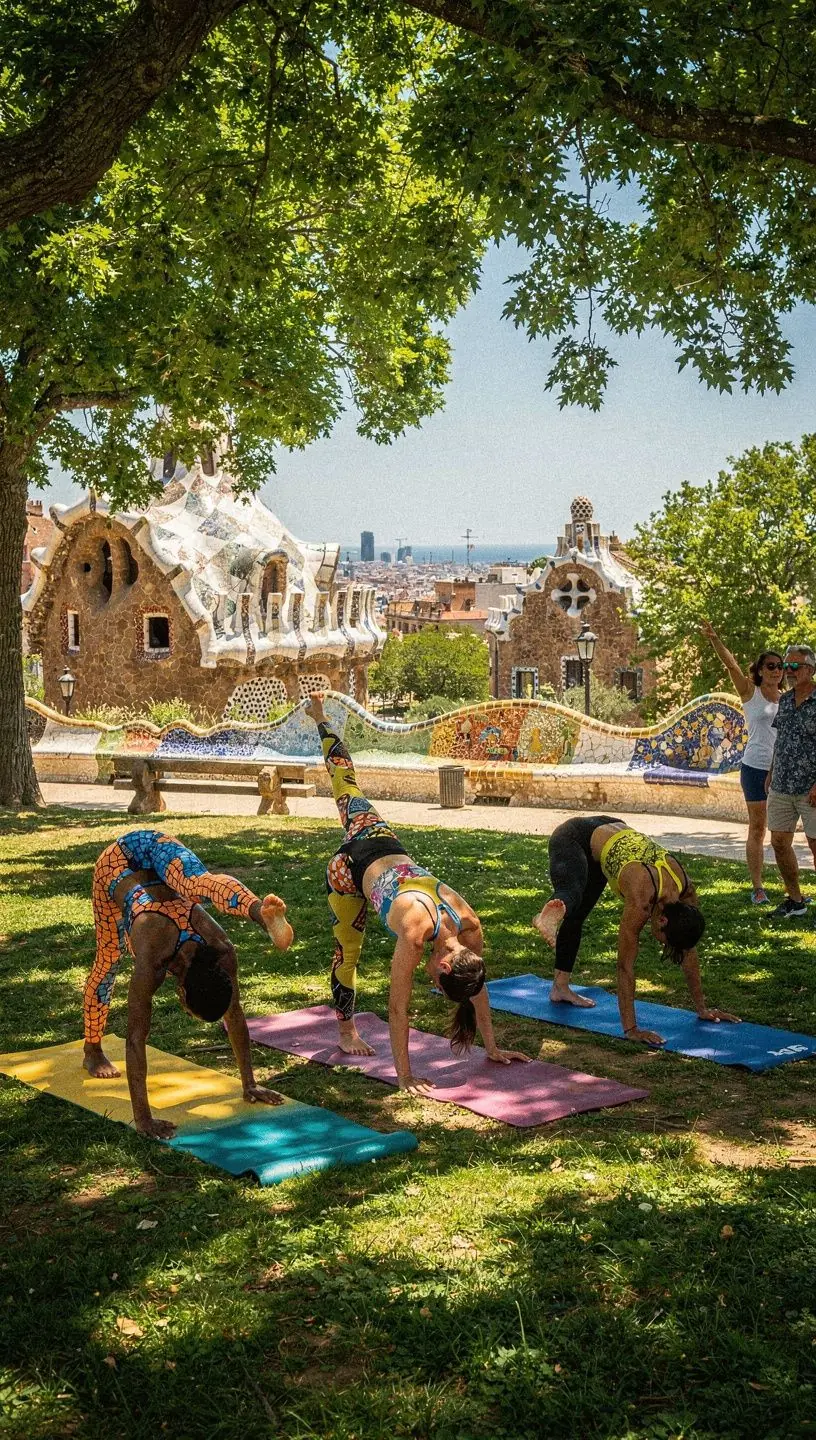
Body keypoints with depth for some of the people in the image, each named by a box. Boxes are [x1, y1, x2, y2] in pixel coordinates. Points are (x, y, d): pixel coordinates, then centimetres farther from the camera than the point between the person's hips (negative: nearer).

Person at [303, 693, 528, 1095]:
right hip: (351, 865, -4)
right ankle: (346, 1031, 29)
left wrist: (493, 1049, -4)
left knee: (348, 786, 26)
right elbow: (397, 1009, -35)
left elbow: (478, 988, -11)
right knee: (347, 952, 9)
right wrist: (404, 1076, -32)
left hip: (387, 847, 4)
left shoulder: (470, 925, -24)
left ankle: (321, 719, 44)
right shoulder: (415, 931, -39)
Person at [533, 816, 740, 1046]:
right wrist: (630, 1029, -34)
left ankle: (560, 988, 27)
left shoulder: (686, 891, -19)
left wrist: (702, 1008, 1)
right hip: (572, 838, -7)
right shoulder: (641, 899, -37)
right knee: (573, 895, -39)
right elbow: (625, 966, -34)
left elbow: (689, 952, -5)